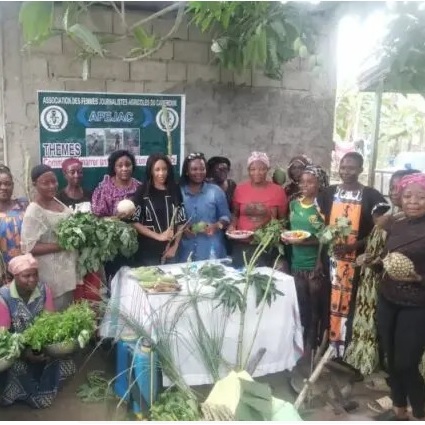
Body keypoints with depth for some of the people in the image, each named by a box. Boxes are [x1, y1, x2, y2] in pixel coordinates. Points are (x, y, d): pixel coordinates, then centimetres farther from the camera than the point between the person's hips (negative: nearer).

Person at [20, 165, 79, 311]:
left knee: (69, 311, 20)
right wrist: (61, 246, -24)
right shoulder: (34, 212, -19)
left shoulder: (55, 200, 5)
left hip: (68, 266, 8)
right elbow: (28, 248, -22)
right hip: (53, 273, -8)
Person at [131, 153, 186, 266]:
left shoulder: (175, 190, 4)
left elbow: (181, 220, 5)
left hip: (170, 251, 3)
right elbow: (135, 222, -8)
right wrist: (158, 236, -14)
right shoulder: (142, 191, -4)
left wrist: (175, 246, -3)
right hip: (147, 252, -3)